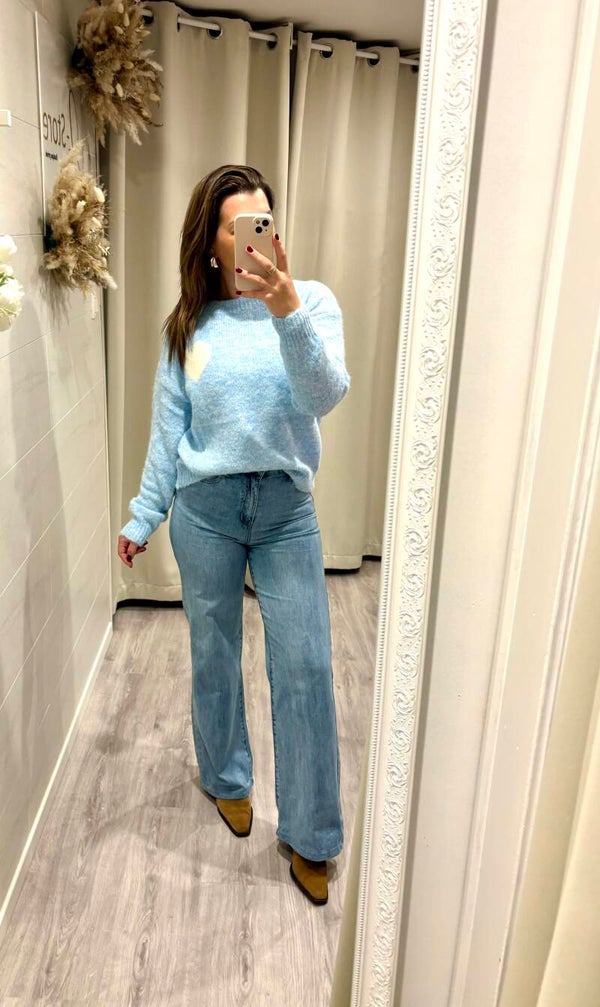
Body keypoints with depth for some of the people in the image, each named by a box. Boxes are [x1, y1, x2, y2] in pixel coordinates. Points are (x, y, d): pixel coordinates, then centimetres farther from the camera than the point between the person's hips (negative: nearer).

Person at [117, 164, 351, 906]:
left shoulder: (312, 300, -2)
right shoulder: (188, 324, 3)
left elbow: (326, 396, -18)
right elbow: (167, 432, 7)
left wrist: (289, 312, -33)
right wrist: (142, 518, 10)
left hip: (287, 510, -1)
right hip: (204, 509, 2)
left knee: (306, 669, 0)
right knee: (213, 656, 14)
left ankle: (310, 836, 19)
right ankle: (226, 779, 41)